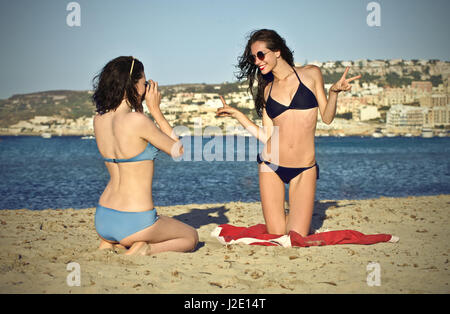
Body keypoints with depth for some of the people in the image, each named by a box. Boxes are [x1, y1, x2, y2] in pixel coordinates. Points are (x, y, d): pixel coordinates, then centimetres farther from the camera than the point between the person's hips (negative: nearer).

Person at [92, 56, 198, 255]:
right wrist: (155, 109, -3)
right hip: (133, 223, -7)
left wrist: (139, 108, 13)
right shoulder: (137, 120, -20)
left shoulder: (99, 119, 2)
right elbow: (178, 151, -6)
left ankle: (108, 243, 13)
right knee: (191, 237, 21)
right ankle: (142, 250, -6)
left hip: (102, 220, 7)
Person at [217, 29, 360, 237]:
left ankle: (299, 217, 27)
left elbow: (327, 118, 3)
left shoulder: (311, 74, 3)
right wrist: (236, 114, 1)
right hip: (271, 166, 2)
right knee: (276, 236, 1)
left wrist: (334, 92, -13)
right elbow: (265, 136, 4)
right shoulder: (266, 89, 9)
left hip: (304, 170, -2)